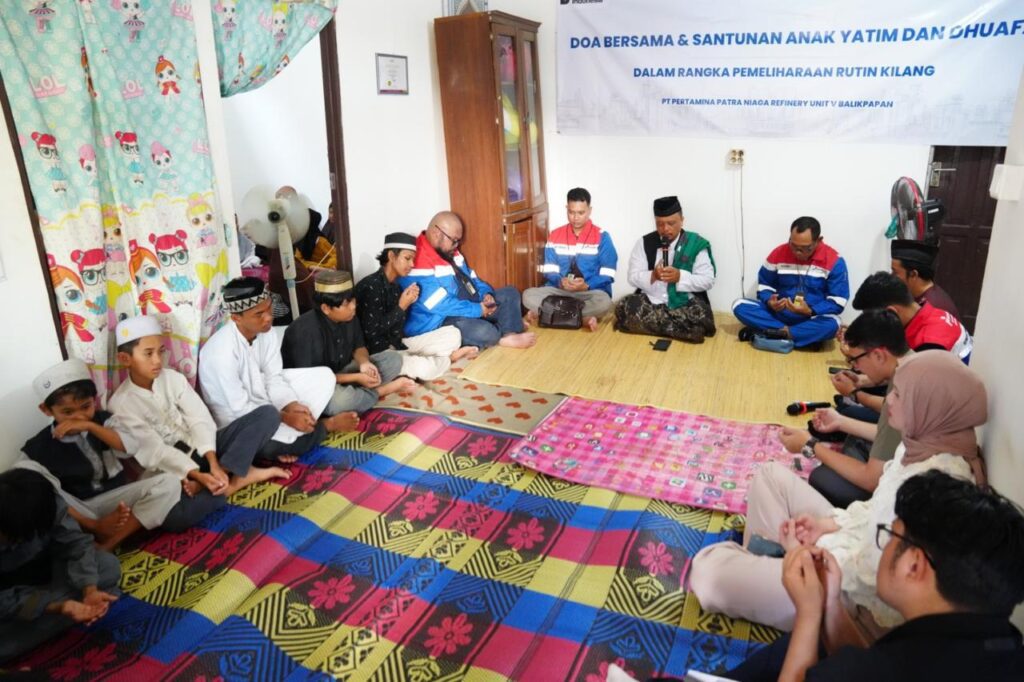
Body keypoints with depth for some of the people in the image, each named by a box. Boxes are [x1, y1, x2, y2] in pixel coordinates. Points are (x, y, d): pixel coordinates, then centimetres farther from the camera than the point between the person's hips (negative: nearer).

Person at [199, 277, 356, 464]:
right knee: (272, 447, -35)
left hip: (262, 396, 7)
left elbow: (274, 378, -6)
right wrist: (286, 417, -27)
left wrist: (292, 407, -23)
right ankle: (326, 425, -5)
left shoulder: (266, 331, -10)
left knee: (324, 376, -3)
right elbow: (240, 408, -27)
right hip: (237, 417, -7)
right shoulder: (222, 352, -32)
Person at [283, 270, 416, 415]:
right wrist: (356, 378, -27)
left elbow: (359, 347, 8)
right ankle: (380, 390, -13)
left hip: (342, 371, 7)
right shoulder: (306, 331, -28)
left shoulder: (349, 317, -7)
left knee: (393, 358, -2)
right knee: (340, 399, -41)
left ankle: (353, 392, -19)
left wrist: (364, 363, -17)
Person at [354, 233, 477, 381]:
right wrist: (401, 307, -18)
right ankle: (448, 358, -2)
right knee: (424, 368, -30)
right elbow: (371, 333, -22)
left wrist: (410, 303, -9)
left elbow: (397, 329, 6)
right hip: (378, 353, -8)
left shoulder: (395, 285, 9)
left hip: (398, 345, 8)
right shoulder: (371, 286, -18)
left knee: (452, 334, 5)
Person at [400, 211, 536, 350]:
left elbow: (470, 277, 19)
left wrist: (486, 293, -2)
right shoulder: (418, 262, -24)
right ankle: (505, 338, -1)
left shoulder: (450, 252, 8)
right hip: (441, 323, -10)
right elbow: (440, 305, -28)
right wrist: (478, 310, -20)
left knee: (510, 293, 12)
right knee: (484, 332, -35)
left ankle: (511, 333, -10)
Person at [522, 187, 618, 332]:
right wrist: (560, 281, -17)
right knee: (528, 295, -24)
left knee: (604, 301, -37)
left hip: (591, 291, -2)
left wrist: (587, 285, -23)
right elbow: (549, 271, 5)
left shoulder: (602, 237, -1)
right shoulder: (555, 236, 8)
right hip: (560, 290, 2)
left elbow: (607, 275, -5)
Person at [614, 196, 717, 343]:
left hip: (685, 304, -2)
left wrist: (680, 277, -20)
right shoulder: (644, 242, 6)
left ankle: (651, 324, -13)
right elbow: (633, 277, 1)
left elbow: (708, 280, -3)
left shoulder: (696, 244, 0)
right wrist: (652, 276, -19)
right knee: (624, 308, -27)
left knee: (701, 317, -33)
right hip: (650, 302, 2)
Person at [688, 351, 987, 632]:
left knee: (711, 575, -19)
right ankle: (757, 564, 15)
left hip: (864, 601, -10)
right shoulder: (926, 445, -3)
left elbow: (870, 578, -27)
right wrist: (830, 523, -1)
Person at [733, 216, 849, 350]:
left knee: (832, 324, -37)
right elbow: (764, 285, 6)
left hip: (810, 319, -2)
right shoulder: (778, 254, -4)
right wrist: (769, 302, -17)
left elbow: (838, 302, -10)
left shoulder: (834, 261, -10)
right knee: (739, 305, -20)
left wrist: (810, 311, -26)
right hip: (778, 314, 3)